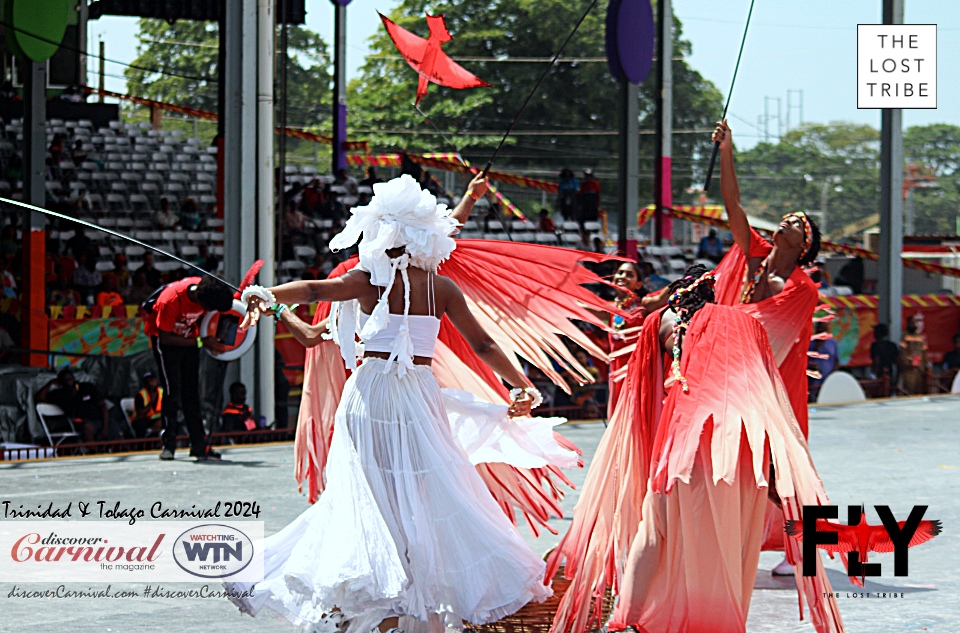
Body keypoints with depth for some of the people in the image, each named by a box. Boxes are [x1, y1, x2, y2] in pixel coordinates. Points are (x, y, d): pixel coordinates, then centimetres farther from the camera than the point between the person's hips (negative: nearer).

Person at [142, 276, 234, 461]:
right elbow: (165, 338, -25)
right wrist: (201, 341, -25)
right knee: (172, 390, -13)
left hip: (188, 336, 5)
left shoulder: (206, 290, -19)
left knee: (191, 391, 3)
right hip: (164, 336, -5)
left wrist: (210, 340, -11)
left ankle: (198, 445, 2)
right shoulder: (171, 299, -35)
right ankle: (168, 445, -7)